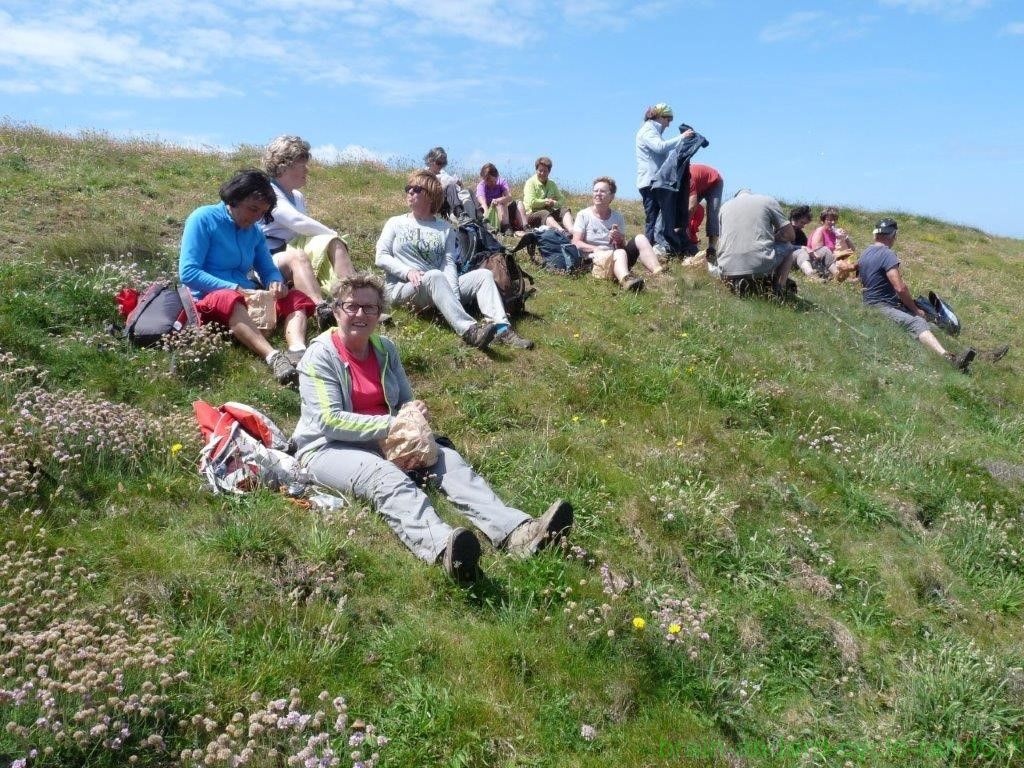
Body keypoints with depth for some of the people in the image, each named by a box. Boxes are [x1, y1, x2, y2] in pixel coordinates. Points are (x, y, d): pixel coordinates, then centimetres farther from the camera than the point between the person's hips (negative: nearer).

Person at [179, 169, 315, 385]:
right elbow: (188, 273, -14)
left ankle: (298, 351, -43)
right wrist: (235, 289, -23)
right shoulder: (203, 218, -5)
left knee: (298, 299, -12)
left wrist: (276, 282, -10)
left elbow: (268, 270, 17)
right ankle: (274, 358, -59)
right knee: (230, 300, -39)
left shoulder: (255, 231, 13)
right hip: (209, 299, -6)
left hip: (247, 299, 7)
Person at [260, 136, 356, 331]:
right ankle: (322, 310, -64)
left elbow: (305, 232, 13)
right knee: (297, 256, -38)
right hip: (271, 258, -8)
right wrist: (334, 234, -9)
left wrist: (334, 238, -5)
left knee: (333, 243, -14)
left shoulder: (297, 197, 21)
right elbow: (298, 222, -19)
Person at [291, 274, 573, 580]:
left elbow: (405, 401, 17)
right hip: (330, 448, -6)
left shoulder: (385, 349, 10)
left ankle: (516, 531, -40)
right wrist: (392, 424, -22)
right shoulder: (320, 355, -7)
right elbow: (330, 421, -17)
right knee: (385, 476, -37)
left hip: (385, 439, 6)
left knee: (447, 458, -19)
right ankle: (443, 548, -65)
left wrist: (415, 410, -8)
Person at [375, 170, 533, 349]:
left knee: (483, 275, -14)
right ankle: (468, 330, -54)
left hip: (438, 288, 3)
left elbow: (449, 263, 1)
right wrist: (408, 272, -16)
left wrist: (454, 294, -18)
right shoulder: (396, 223, 13)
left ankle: (501, 328, -37)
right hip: (401, 288, -3)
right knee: (435, 275, -35)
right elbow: (381, 257, 3)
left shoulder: (445, 228, 14)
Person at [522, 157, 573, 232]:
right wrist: (546, 201, -6)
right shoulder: (530, 183, -2)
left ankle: (571, 230, -49)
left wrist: (554, 203, -10)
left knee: (565, 209, -18)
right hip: (533, 214, -6)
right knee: (544, 213, -37)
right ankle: (562, 231, -65)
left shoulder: (552, 184, 18)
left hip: (549, 212, 6)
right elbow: (531, 202, -16)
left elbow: (562, 199, 12)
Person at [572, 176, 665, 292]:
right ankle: (626, 279, -71)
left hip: (615, 260, 5)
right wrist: (596, 249, -19)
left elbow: (623, 246, 15)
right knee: (619, 253, -36)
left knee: (640, 239, -15)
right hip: (594, 260, -5)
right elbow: (576, 243, -4)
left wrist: (619, 240, -8)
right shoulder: (583, 215, 4)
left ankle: (658, 273, -34)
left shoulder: (618, 217, 16)